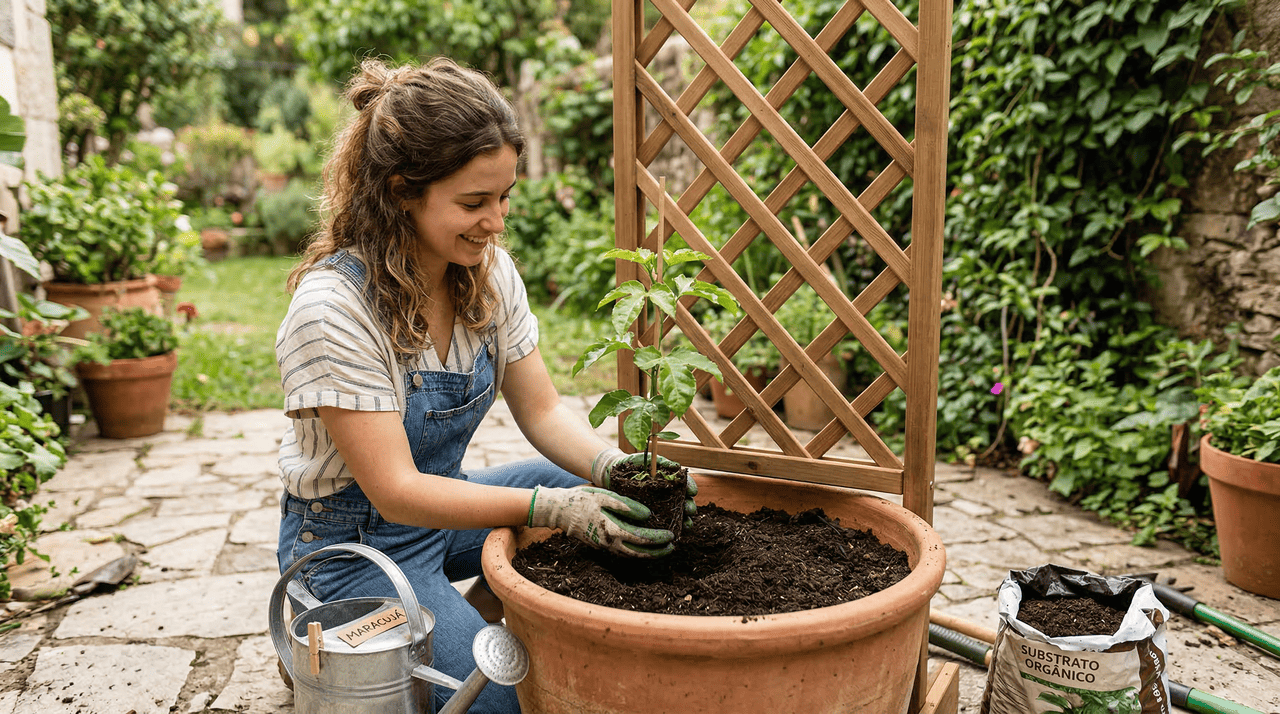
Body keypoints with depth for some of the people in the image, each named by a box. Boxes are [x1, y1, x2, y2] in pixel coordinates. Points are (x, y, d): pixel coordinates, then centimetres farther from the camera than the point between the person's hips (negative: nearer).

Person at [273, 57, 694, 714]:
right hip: (353, 544, -6)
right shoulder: (332, 309, -28)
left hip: (443, 502, 7)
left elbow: (542, 412, -3)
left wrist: (613, 467, -23)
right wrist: (553, 506, -36)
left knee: (599, 499, -10)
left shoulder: (489, 271, -7)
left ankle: (473, 619, 7)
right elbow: (395, 492, -27)